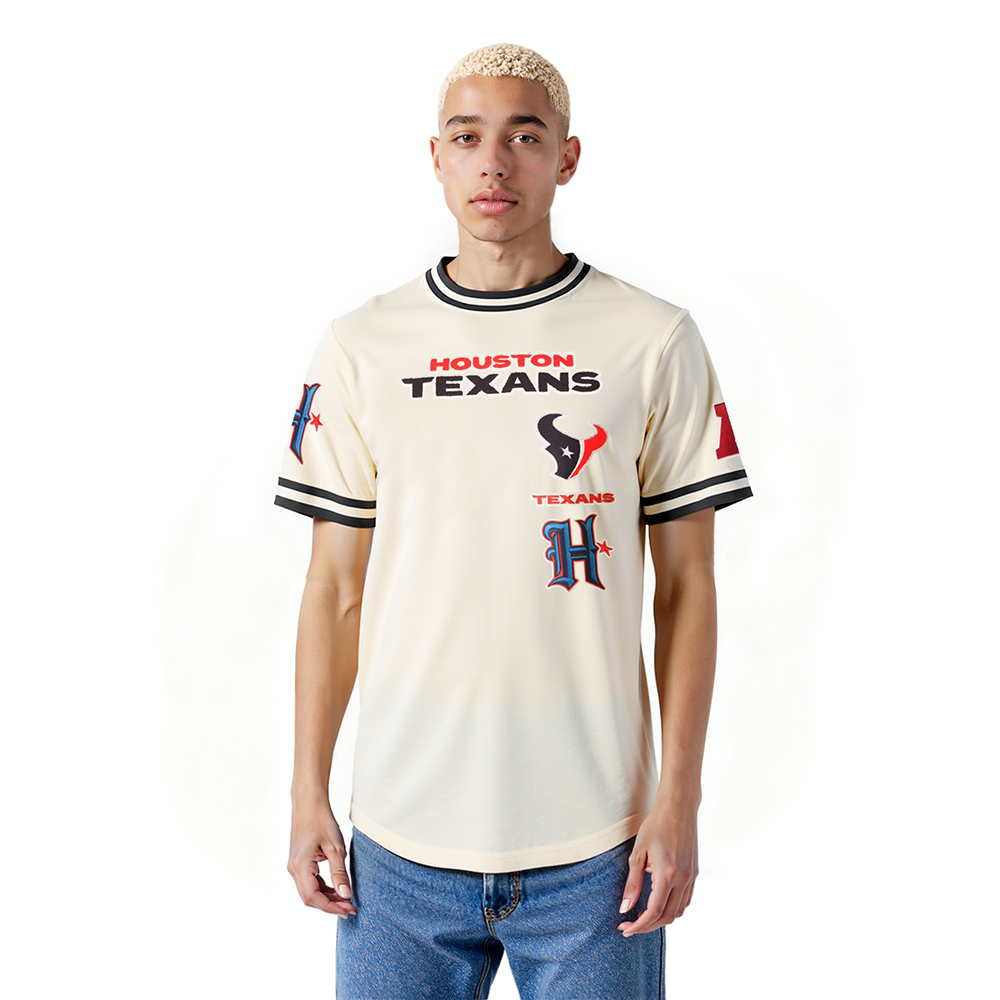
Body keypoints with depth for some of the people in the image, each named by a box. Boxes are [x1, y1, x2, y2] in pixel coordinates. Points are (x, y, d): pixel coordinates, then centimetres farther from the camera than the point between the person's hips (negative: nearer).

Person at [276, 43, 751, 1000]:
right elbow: (336, 584, 6)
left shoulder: (656, 340, -1)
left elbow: (685, 586, 1)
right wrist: (307, 790, 4)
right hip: (403, 836, 1)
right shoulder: (362, 347, 3)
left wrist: (679, 796, -4)